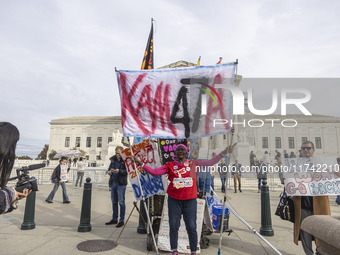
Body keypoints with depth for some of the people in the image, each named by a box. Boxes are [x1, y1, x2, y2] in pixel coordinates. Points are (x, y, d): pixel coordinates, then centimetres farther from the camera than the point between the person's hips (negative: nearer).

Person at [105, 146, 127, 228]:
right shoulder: (113, 159, 12)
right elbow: (110, 167, 20)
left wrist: (119, 171, -27)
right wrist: (109, 171, -1)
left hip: (121, 184, -7)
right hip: (113, 182, 7)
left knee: (121, 202, -1)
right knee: (114, 201, 15)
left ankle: (121, 220, 9)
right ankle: (114, 219, 28)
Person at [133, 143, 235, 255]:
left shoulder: (193, 164, 4)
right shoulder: (170, 165, 3)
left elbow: (210, 162, 2)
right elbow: (154, 172, 0)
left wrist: (223, 153, -4)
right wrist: (141, 163, -7)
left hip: (190, 200, 0)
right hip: (174, 200, 1)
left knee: (191, 227, 4)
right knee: (173, 226, 7)